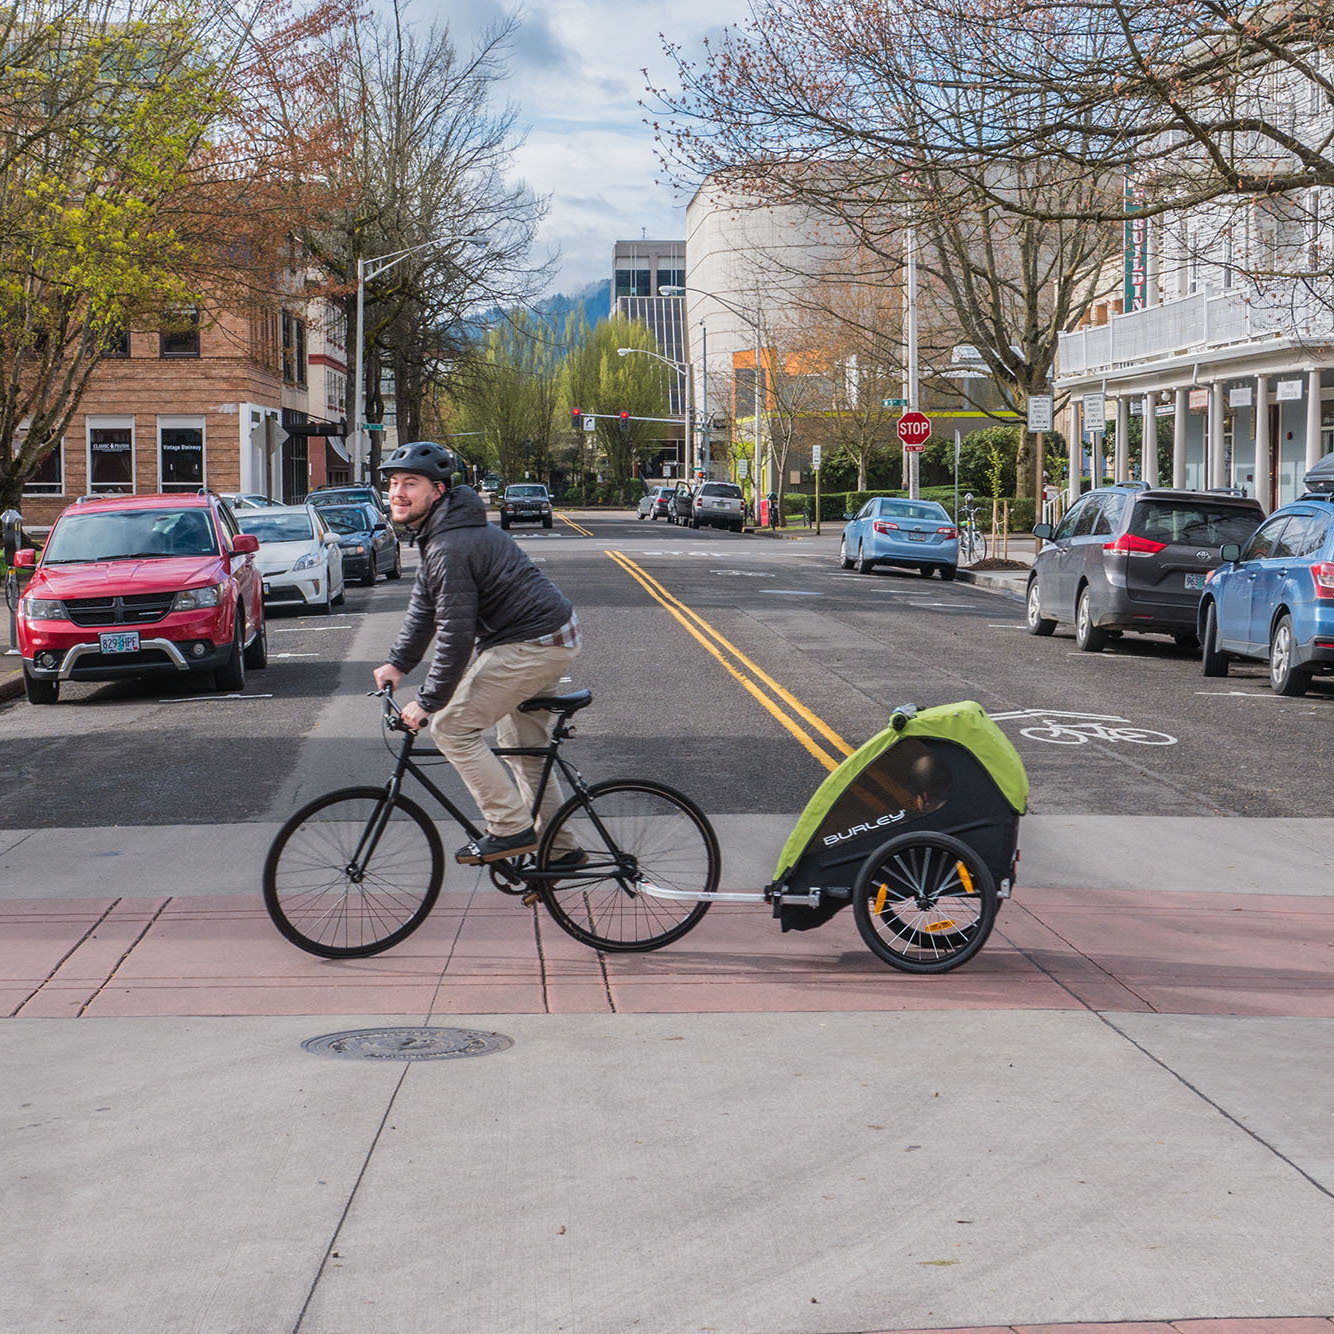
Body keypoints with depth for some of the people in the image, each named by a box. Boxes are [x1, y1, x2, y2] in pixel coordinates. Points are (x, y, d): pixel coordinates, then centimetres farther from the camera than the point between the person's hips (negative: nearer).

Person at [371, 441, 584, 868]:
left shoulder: (450, 549, -23)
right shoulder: (437, 532, 11)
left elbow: (455, 636, -24)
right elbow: (425, 605, 20)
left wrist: (427, 702, -17)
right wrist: (398, 662, 14)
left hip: (531, 647, -11)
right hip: (552, 639, 11)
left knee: (450, 727, -9)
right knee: (525, 747, 20)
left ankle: (511, 830, -5)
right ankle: (559, 851, 29)